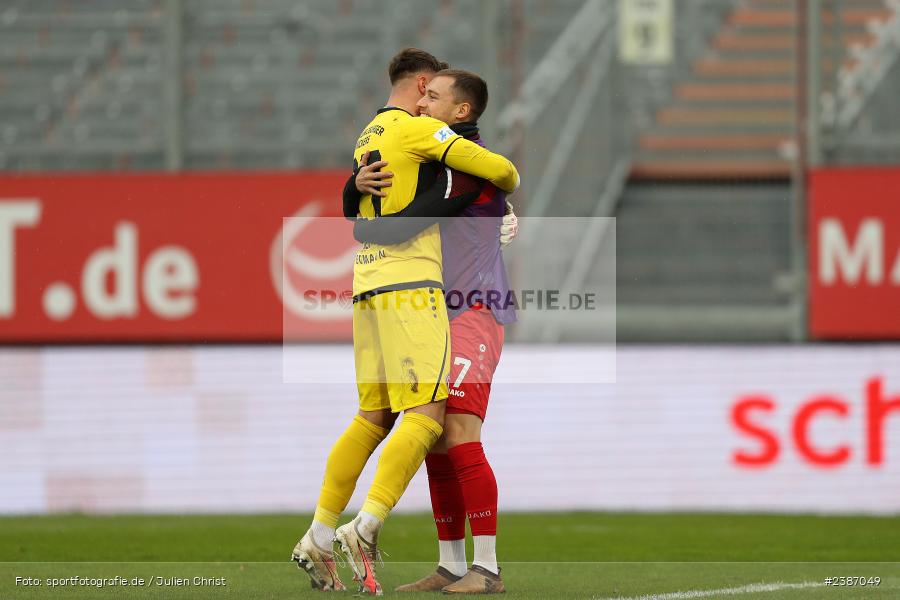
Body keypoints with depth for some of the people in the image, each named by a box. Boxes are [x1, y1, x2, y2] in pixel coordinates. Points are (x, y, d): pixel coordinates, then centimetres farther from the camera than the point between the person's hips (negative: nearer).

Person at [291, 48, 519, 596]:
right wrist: (511, 183, 14)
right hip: (411, 287, -9)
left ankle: (319, 537, 6)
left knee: (373, 418, 10)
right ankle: (366, 529, -23)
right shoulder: (417, 129, -5)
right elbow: (495, 168, -10)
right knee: (425, 417, -11)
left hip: (368, 287, 9)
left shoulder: (368, 137, 21)